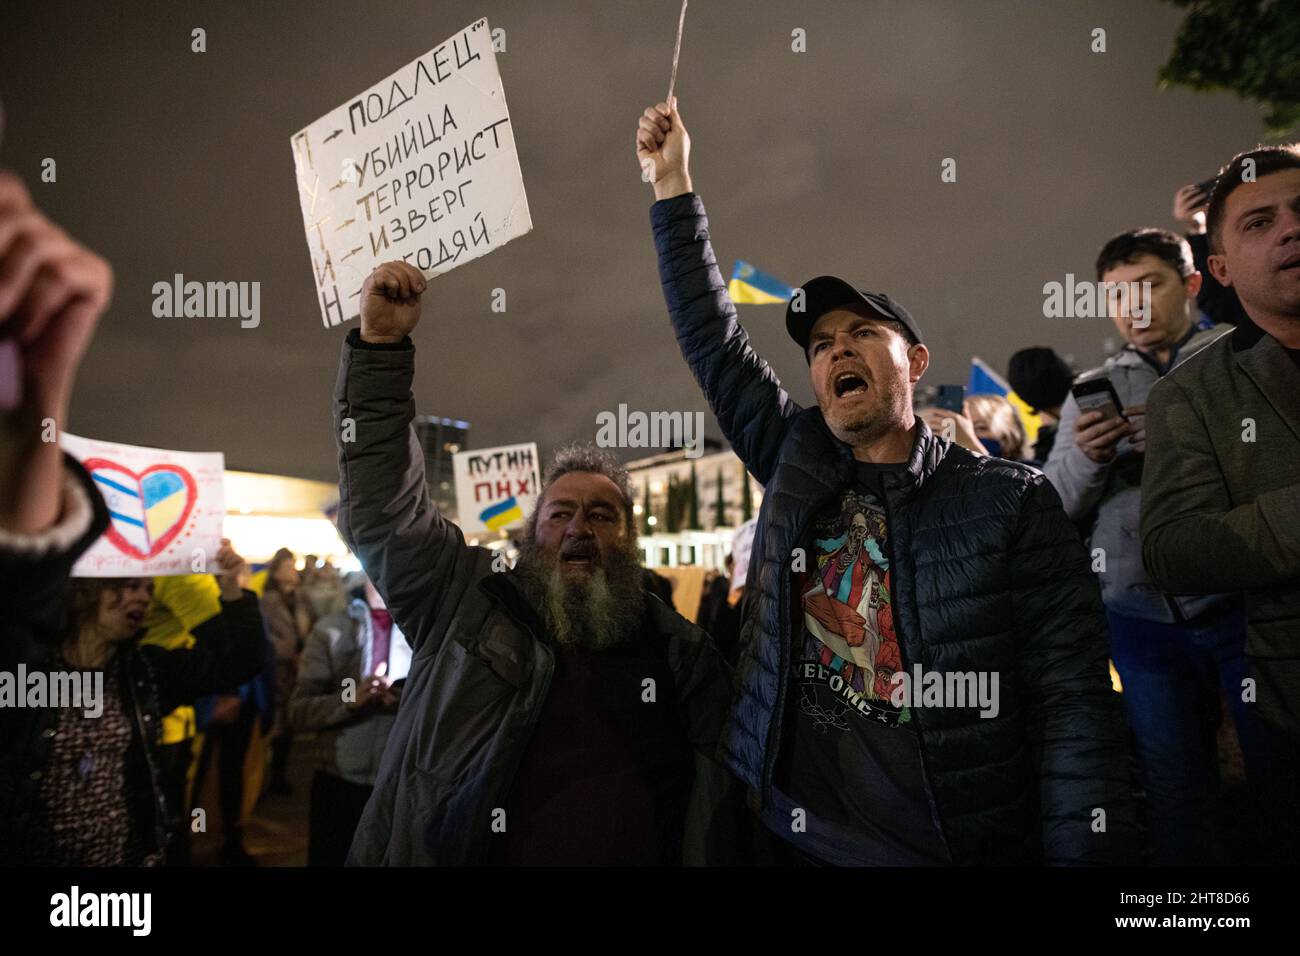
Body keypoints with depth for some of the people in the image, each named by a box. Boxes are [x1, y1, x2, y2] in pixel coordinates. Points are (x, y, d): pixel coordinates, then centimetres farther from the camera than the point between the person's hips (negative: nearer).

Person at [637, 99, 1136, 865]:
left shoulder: (1012, 503, -6)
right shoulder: (797, 463, 5)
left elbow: (1072, 704, -10)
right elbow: (713, 341, 6)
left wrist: (1081, 854, -18)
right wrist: (674, 184, 6)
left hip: (960, 847, -3)